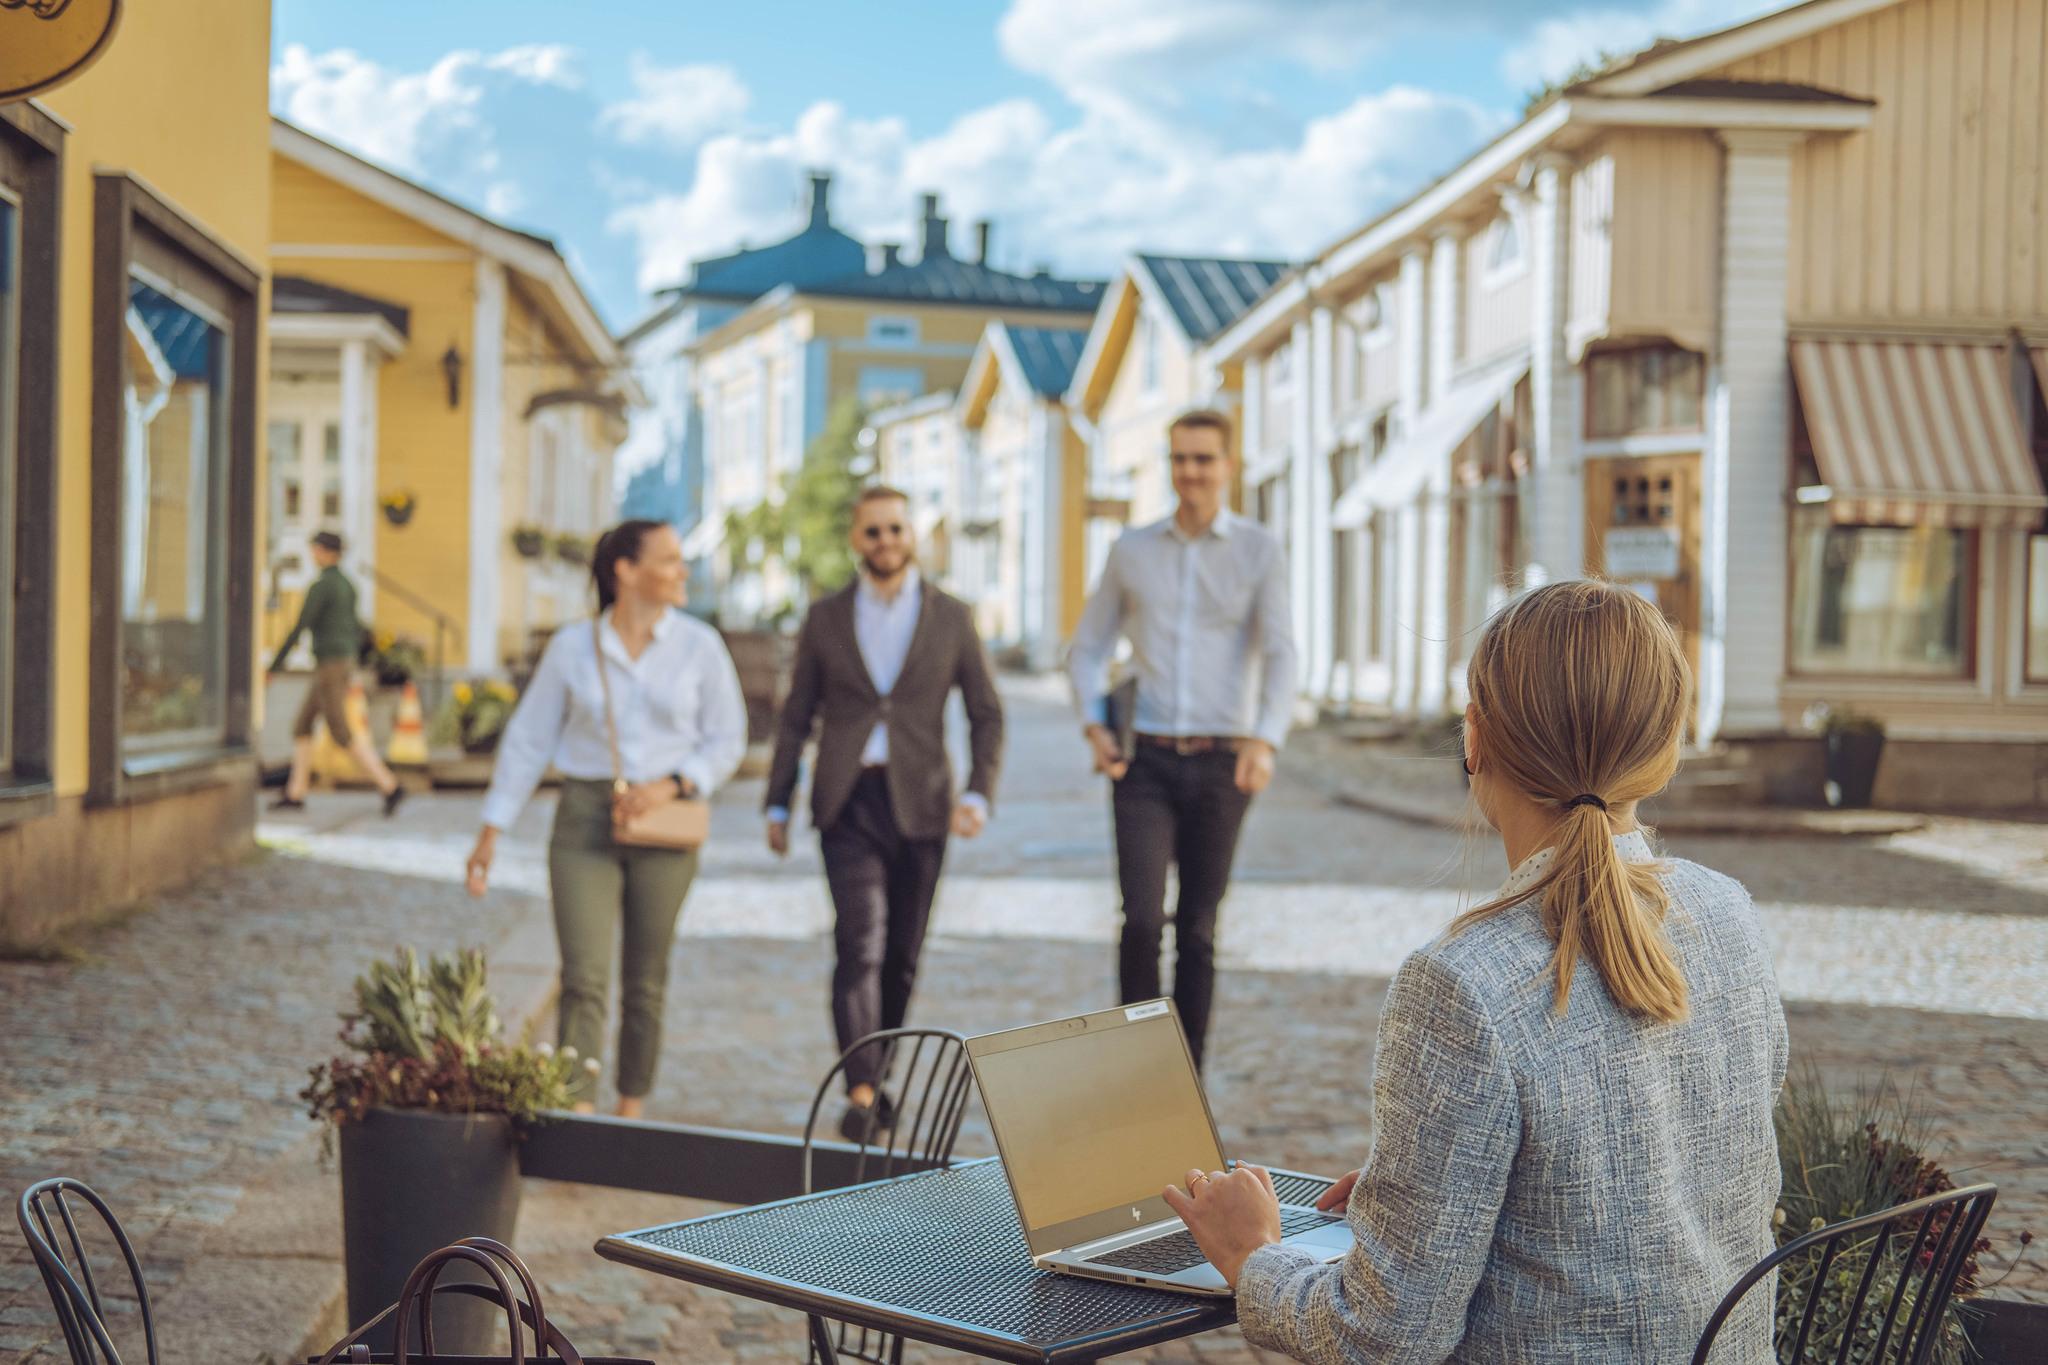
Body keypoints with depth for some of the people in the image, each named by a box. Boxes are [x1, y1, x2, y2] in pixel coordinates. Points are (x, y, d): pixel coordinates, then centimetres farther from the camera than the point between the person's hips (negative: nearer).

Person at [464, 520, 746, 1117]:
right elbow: (528, 740, 5)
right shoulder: (572, 646, -1)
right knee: (583, 977, -9)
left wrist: (670, 785, -13)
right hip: (584, 821, -1)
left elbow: (726, 741, 4)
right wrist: (491, 832, 3)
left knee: (646, 982, 9)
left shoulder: (699, 645, -1)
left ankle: (630, 1113, 25)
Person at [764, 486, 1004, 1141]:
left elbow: (987, 714, 8)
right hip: (848, 801, -1)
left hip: (919, 802, 1)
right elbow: (796, 717, 11)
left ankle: (872, 1078, 24)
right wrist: (777, 804, 8)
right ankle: (861, 1090, -16)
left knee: (901, 953, 7)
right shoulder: (825, 618, 7)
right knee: (859, 943, -14)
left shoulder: (951, 617, 6)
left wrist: (979, 794, -6)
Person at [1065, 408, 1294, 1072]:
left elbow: (1279, 655, -8)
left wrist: (1265, 742, -25)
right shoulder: (1132, 550, 9)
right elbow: (1087, 649, 15)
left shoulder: (1259, 552, 2)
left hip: (1221, 766, -1)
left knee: (1197, 931, 6)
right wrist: (1094, 727, -3)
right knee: (1141, 919, -12)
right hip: (1146, 765, 1)